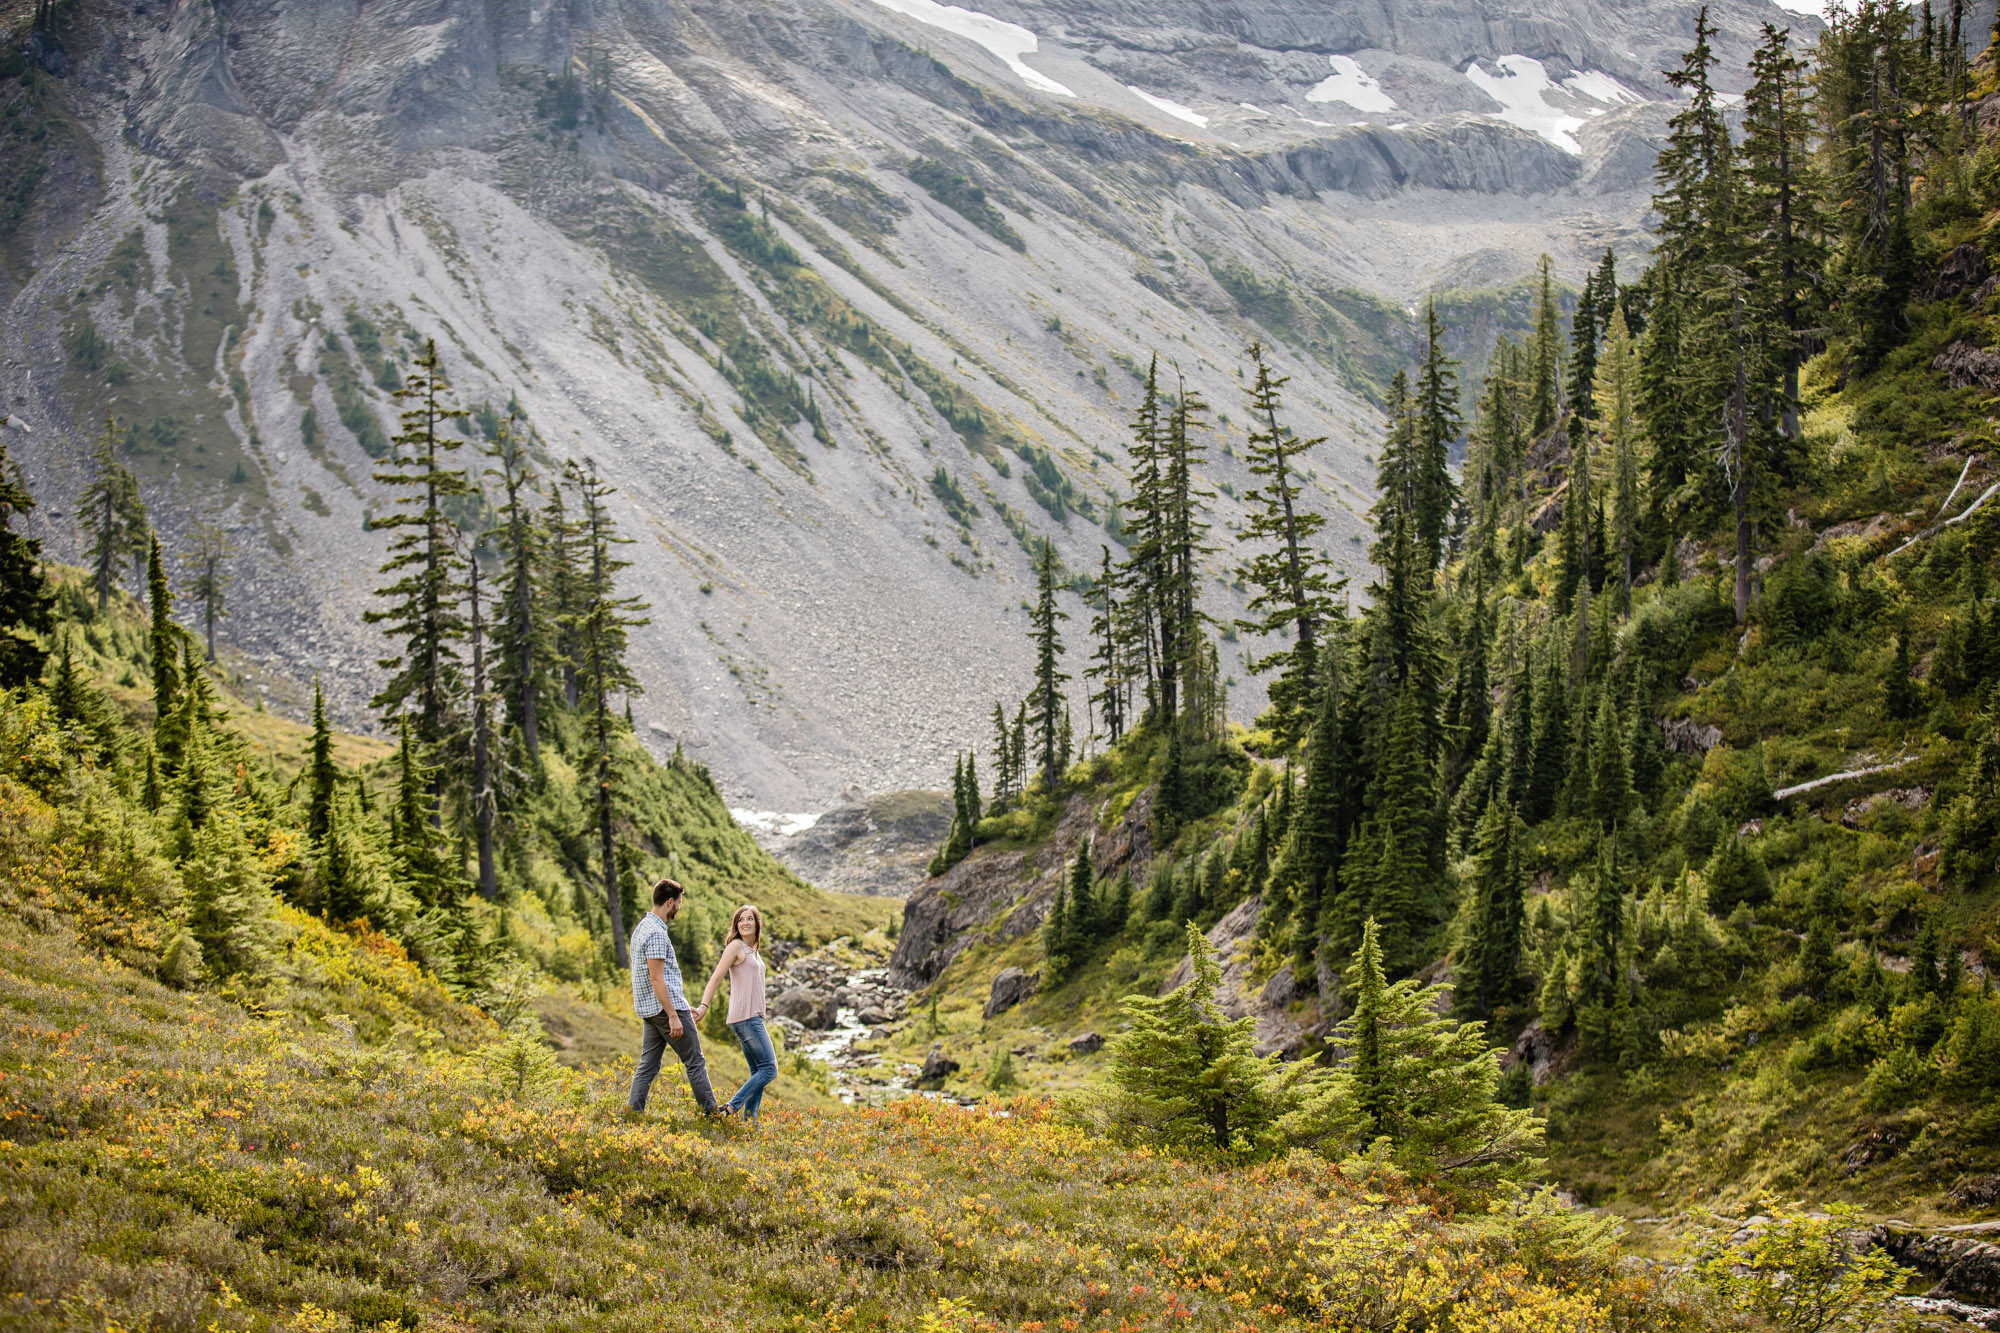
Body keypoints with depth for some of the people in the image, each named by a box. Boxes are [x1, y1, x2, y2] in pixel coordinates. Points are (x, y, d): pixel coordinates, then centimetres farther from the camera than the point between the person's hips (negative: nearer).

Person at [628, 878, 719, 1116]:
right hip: (667, 1006, -9)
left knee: (647, 1066, 7)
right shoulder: (656, 933, -16)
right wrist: (673, 1016, -22)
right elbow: (656, 978, -21)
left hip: (650, 1011, 9)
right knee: (695, 1062, 0)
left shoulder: (642, 927, 15)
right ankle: (711, 1112, 4)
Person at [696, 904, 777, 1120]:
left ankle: (750, 1119, 7)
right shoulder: (736, 946, -6)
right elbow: (716, 978, -12)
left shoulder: (754, 950, 19)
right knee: (769, 1069, -12)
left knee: (758, 1073, 8)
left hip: (753, 1018, 9)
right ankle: (731, 1109, -15)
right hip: (745, 1017, -9)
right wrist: (704, 1006, -21)